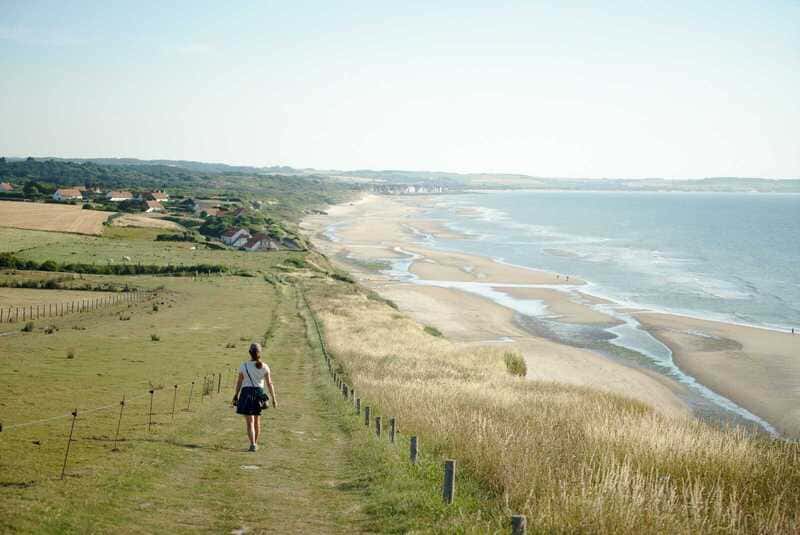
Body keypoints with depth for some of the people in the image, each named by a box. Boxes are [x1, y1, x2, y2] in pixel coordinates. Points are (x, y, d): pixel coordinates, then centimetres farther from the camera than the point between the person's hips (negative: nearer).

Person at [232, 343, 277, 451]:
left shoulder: (244, 366, -6)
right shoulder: (264, 367, -2)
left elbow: (239, 382, -2)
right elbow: (269, 383, -3)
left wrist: (236, 395, 10)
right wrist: (273, 399, 2)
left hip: (247, 393, -3)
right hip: (259, 393, 3)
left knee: (249, 421, -3)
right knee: (257, 421, 18)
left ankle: (253, 444, -17)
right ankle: (255, 443, 30)